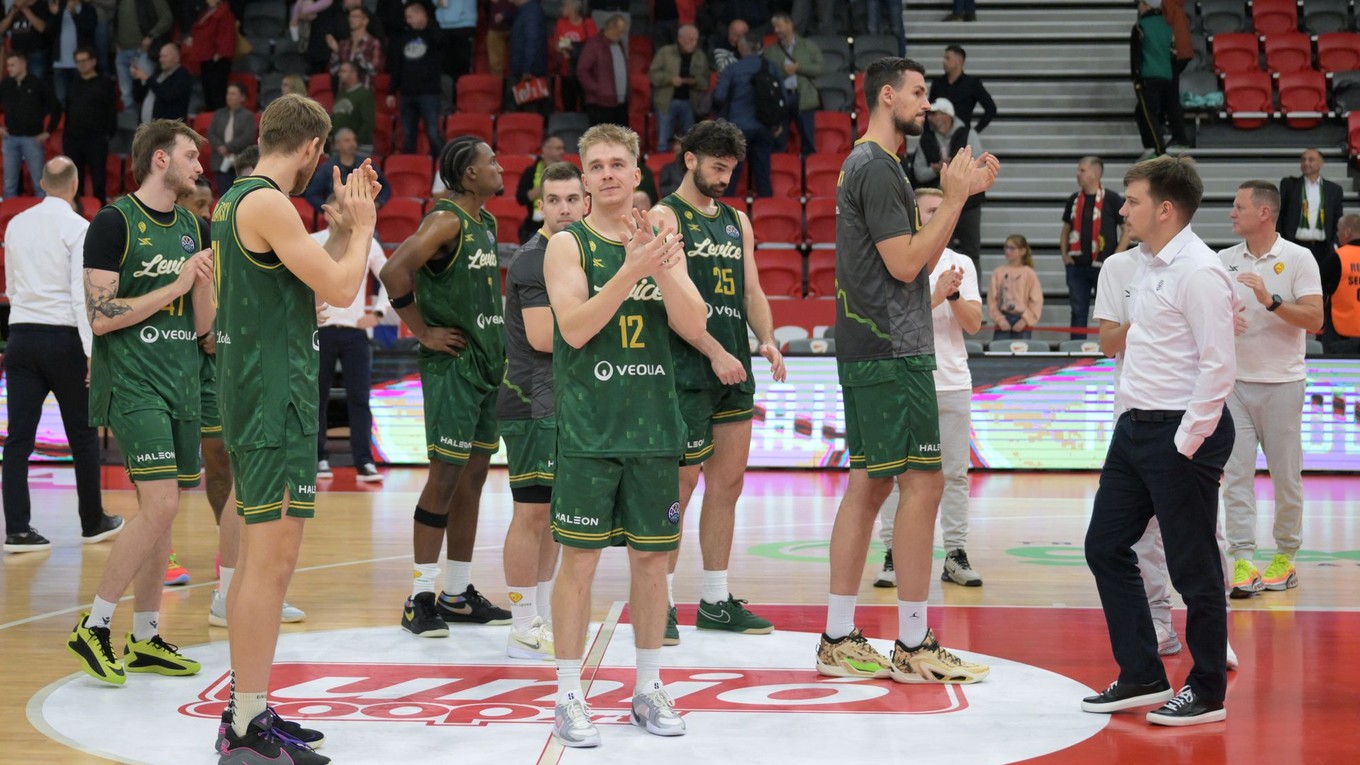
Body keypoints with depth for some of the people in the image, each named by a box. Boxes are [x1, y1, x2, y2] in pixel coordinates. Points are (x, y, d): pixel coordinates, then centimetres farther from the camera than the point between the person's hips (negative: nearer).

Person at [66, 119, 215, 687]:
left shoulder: (192, 228, 13)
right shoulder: (115, 222, -8)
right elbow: (100, 315, -14)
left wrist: (204, 281, -5)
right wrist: (174, 286, -14)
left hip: (180, 384, 7)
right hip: (131, 384, -7)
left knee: (160, 513, 8)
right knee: (160, 505, -16)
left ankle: (145, 639, 16)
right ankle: (93, 628, -6)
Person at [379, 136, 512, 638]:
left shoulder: (487, 224, 14)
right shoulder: (446, 221, -14)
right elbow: (394, 271, -25)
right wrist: (424, 332, -17)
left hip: (487, 364, 9)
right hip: (451, 365, -9)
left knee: (474, 476, 10)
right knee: (446, 475, -7)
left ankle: (458, 594, 17)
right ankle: (421, 597, -1)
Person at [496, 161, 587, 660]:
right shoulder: (535, 259, -14)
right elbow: (542, 336, -21)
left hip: (562, 403, 10)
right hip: (534, 404, -10)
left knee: (551, 514, 14)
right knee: (533, 512, -6)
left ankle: (543, 620, 21)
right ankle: (525, 631, -1)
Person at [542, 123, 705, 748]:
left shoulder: (662, 242, 9)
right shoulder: (568, 245, -1)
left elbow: (694, 326, 0)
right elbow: (574, 328, -15)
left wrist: (663, 270, -16)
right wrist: (631, 270, -25)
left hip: (654, 428, 4)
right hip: (588, 430, -4)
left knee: (652, 555, 8)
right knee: (580, 557, -3)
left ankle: (648, 690, 19)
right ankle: (569, 697, 5)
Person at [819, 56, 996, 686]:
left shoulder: (868, 165, 20)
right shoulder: (877, 168, -13)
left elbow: (923, 261, 21)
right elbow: (905, 264, -18)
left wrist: (961, 193, 16)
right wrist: (955, 198, -11)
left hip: (869, 351, 11)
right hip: (892, 351, -11)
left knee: (869, 484, 10)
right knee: (922, 484, -8)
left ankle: (839, 640, 11)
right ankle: (914, 646, -4)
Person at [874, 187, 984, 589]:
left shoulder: (961, 265, 9)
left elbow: (973, 324, 2)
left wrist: (954, 295, -15)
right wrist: (935, 296, -22)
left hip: (953, 384, 3)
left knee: (955, 472, 4)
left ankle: (956, 555, 9)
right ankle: (893, 555, 4)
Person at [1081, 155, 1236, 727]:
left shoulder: (1198, 272, -17)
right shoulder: (1145, 265, 12)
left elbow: (1218, 366, -20)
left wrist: (1188, 442, -19)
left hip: (1183, 432, -10)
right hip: (1136, 425, 10)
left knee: (1192, 565, -1)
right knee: (1105, 546, 11)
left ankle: (1207, 691, 11)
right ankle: (1142, 677, 19)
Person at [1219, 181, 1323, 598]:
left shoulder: (1297, 259, -5)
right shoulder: (1225, 260, 6)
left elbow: (1314, 319, -13)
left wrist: (1271, 301, -24)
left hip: (1281, 383, -3)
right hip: (1234, 380, 3)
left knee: (1285, 474, 5)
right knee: (1235, 474, -4)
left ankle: (1285, 556, 18)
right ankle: (1243, 561, -4)